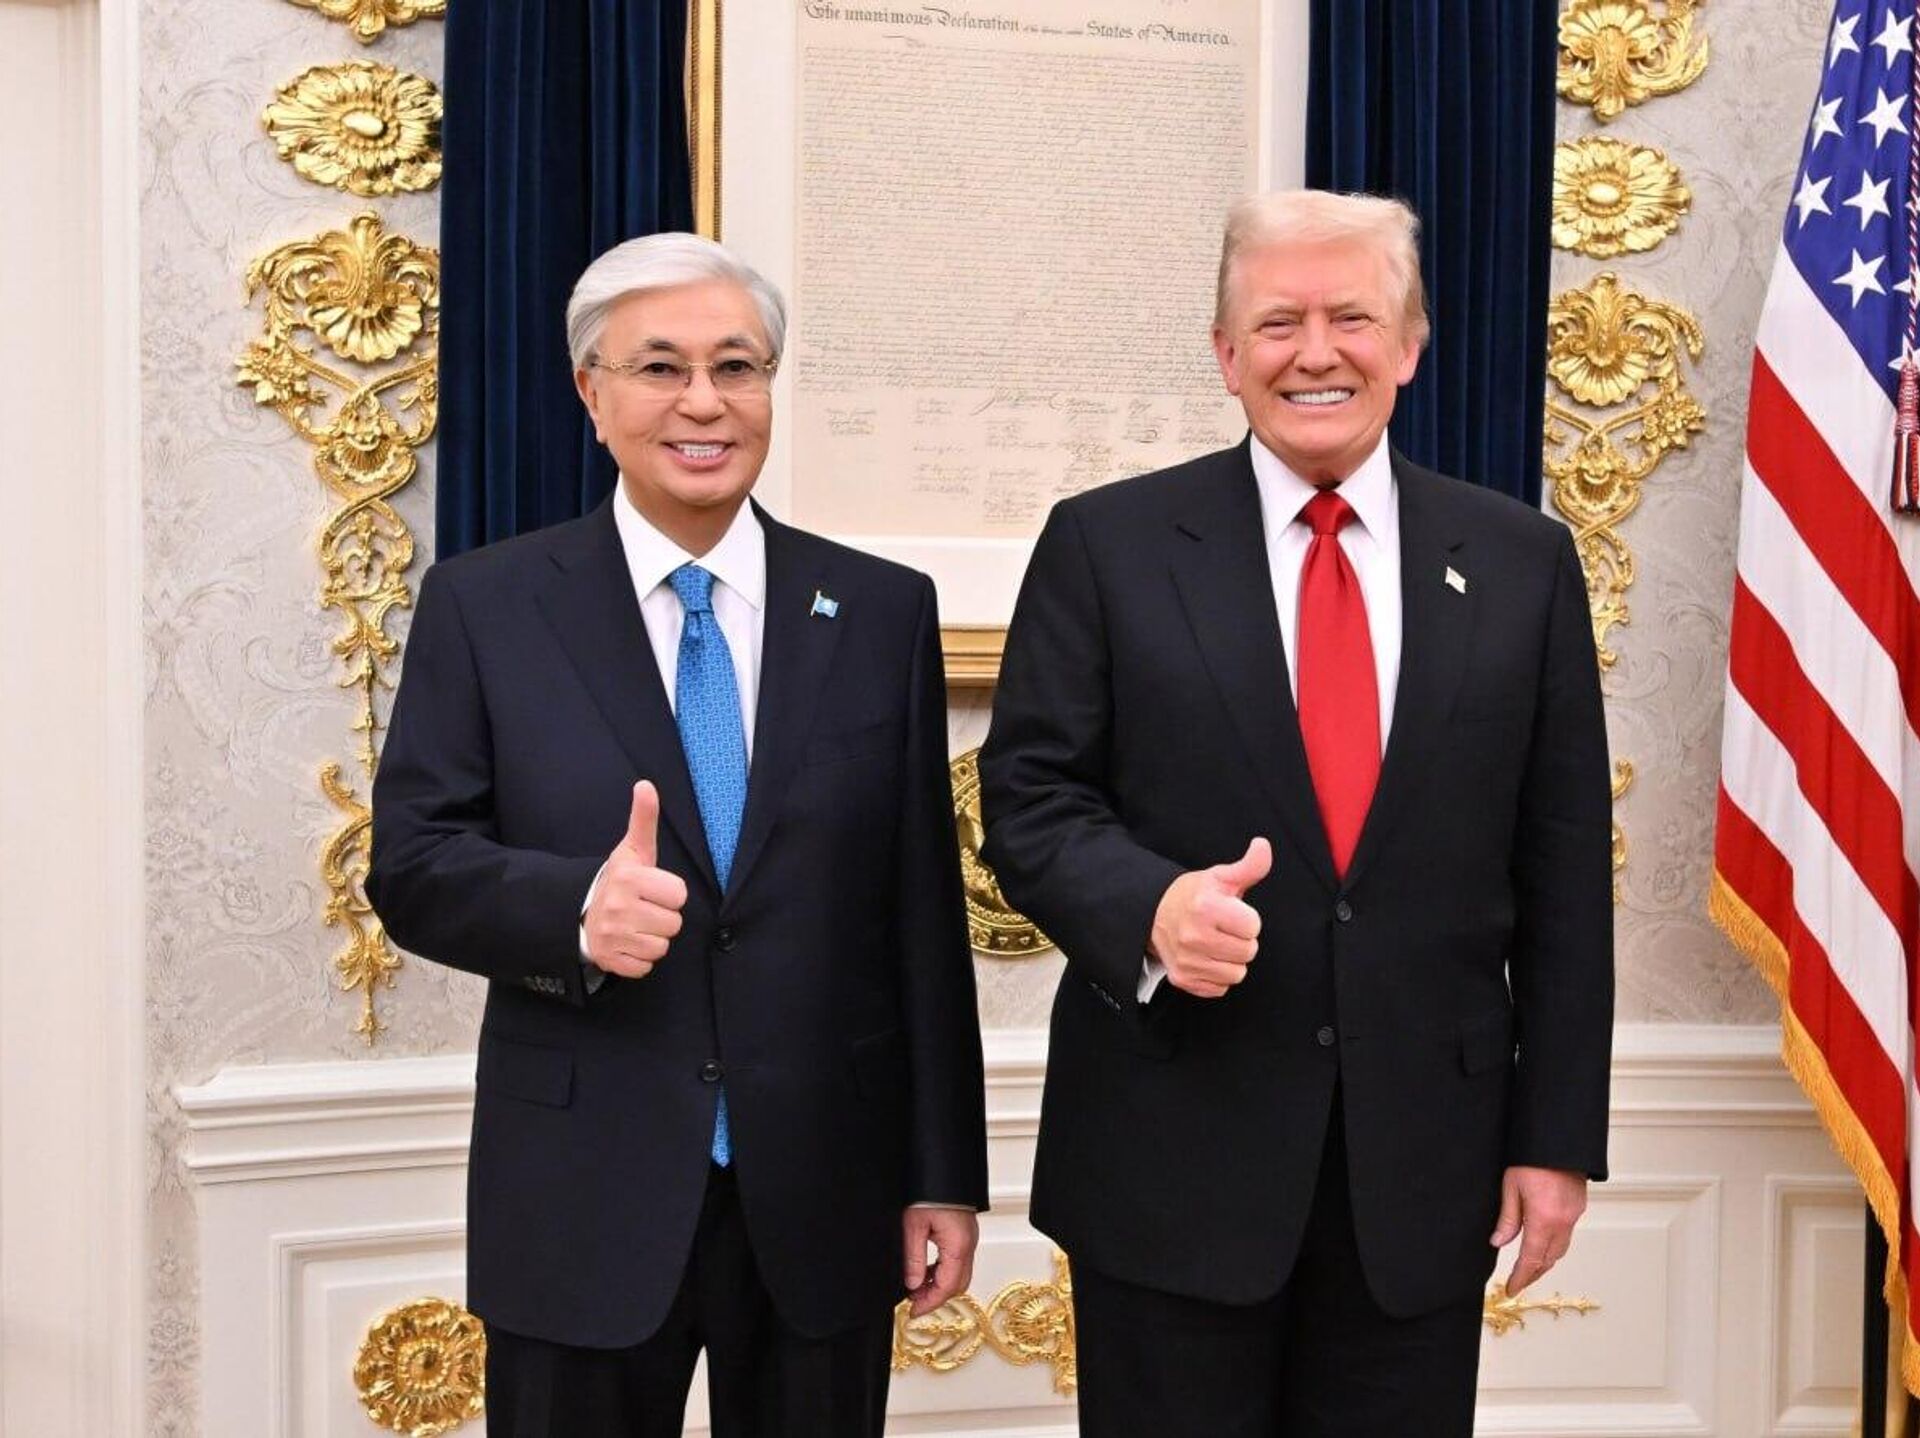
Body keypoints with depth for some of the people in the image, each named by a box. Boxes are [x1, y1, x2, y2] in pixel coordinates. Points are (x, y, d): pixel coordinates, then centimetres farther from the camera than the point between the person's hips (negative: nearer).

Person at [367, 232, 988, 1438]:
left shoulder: (884, 612, 3)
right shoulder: (484, 606, 0)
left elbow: (926, 911, 2)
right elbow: (412, 863, -3)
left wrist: (945, 1173, 2)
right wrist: (574, 907, -23)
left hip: (825, 1195, 1)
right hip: (580, 1200, -1)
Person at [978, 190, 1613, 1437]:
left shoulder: (1522, 564, 4)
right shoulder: (1108, 544, -1)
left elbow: (1563, 873, 4)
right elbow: (1030, 801, -2)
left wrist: (1558, 1134, 2)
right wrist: (1151, 905, -23)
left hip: (1425, 1156, 2)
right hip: (1170, 1149, -1)